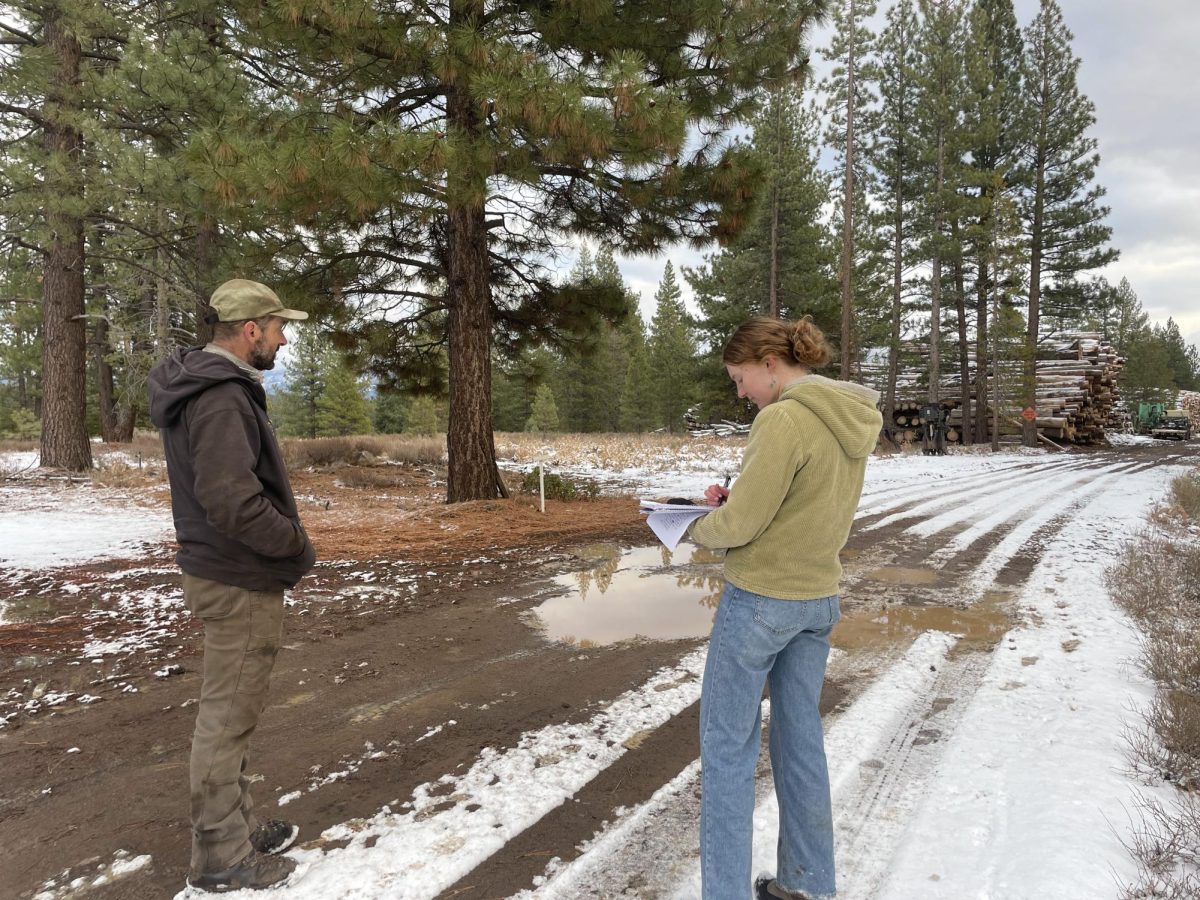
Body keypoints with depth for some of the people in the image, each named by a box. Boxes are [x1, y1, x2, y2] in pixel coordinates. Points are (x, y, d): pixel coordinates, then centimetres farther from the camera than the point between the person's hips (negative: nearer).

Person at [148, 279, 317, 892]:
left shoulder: (213, 385, 11)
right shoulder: (222, 398, -22)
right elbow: (233, 502, -30)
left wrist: (284, 539, 9)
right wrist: (296, 542, -15)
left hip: (230, 572, 10)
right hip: (241, 582, -10)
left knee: (231, 712, 20)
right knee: (228, 716, 2)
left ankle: (235, 826, 36)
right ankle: (222, 857, 18)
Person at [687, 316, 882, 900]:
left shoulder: (783, 418, -21)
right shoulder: (851, 420, 6)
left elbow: (739, 526, -20)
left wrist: (696, 527, 0)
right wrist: (741, 500, 5)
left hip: (760, 599, -8)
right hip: (820, 597, 9)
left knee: (727, 744, 5)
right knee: (800, 736, 19)